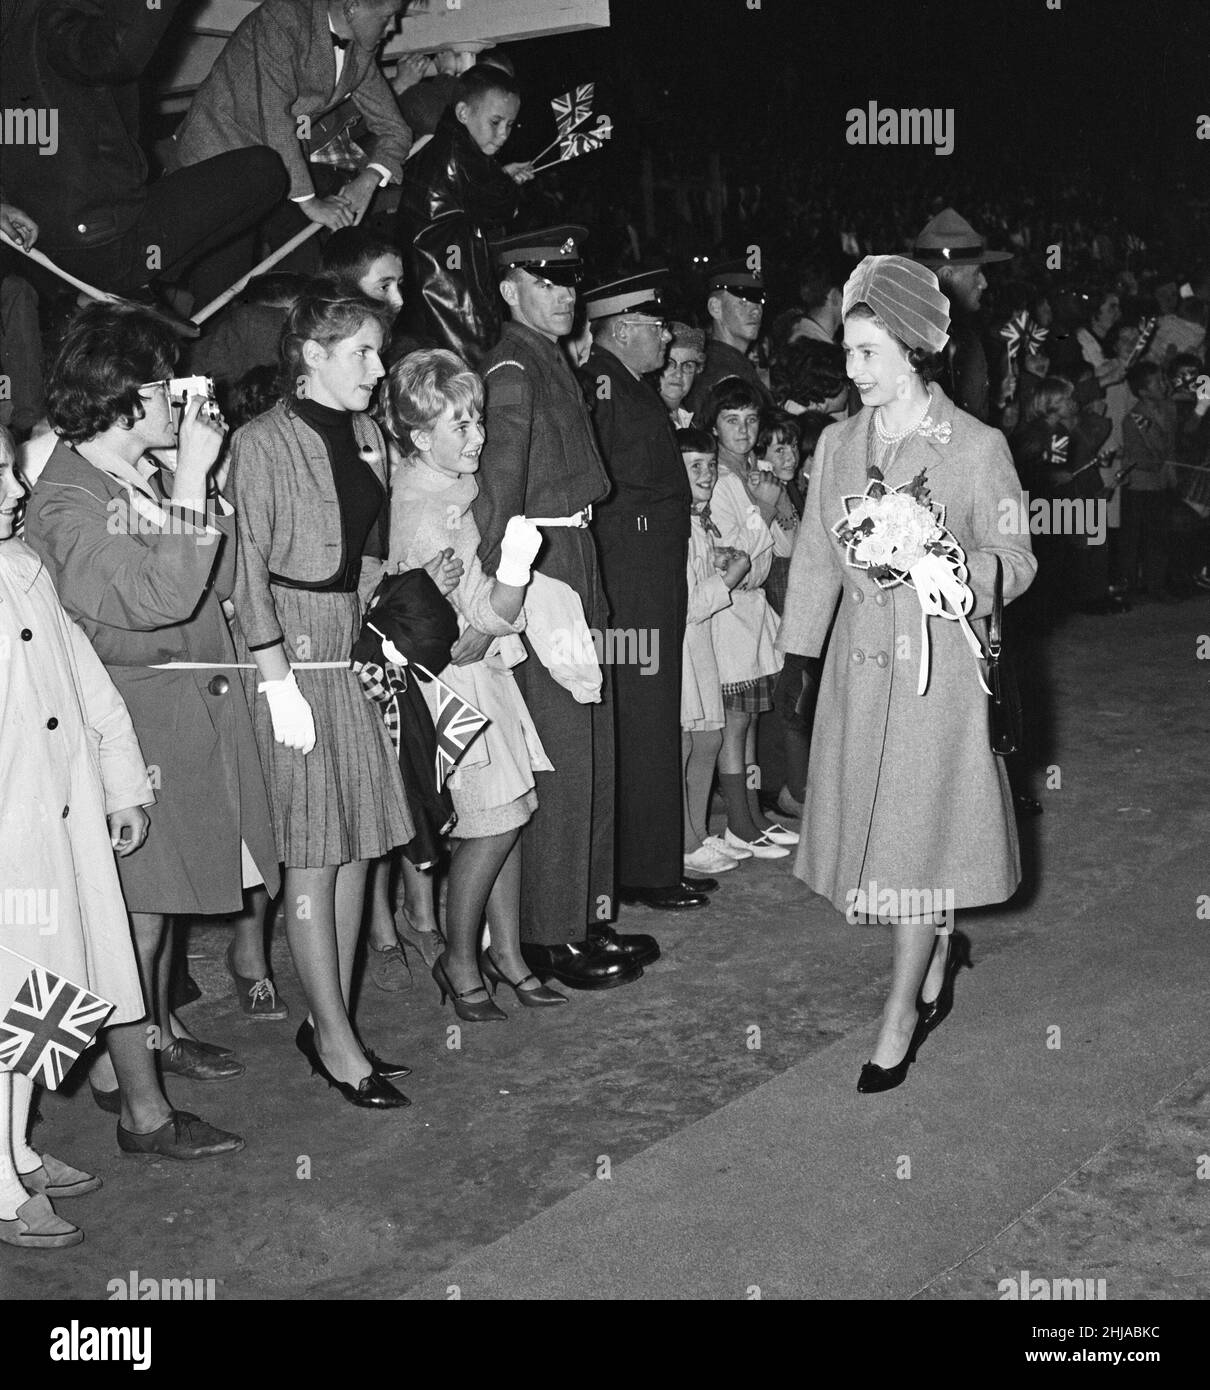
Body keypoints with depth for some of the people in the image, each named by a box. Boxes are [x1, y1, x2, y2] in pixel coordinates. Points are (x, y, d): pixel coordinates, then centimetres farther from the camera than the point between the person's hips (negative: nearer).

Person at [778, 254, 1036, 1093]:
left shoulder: (979, 449, -8)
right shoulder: (839, 443, 5)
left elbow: (1018, 561, -2)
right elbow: (816, 559, 9)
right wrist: (792, 660, 5)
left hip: (937, 665, -5)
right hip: (858, 662, 5)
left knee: (914, 833, -1)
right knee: (874, 825, 12)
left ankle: (901, 1019, 10)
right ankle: (937, 957, 37)